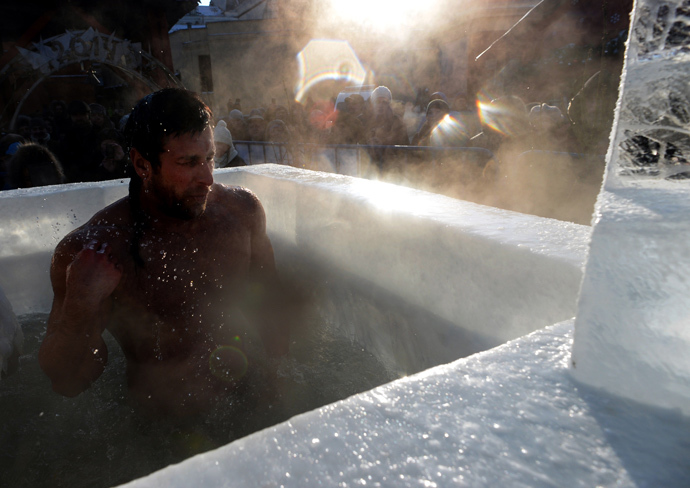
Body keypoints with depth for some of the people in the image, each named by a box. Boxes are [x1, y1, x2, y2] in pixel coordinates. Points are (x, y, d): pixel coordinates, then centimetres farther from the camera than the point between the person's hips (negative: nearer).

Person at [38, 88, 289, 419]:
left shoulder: (243, 210, -3)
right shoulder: (87, 251, -15)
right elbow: (67, 383, -9)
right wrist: (81, 307, -28)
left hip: (257, 393, 4)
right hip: (164, 428, -3)